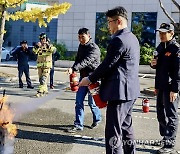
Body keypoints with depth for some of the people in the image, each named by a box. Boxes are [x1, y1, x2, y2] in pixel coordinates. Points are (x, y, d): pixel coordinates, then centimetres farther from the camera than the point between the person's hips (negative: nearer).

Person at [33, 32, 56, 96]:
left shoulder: (49, 45, 3)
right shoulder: (39, 46, 11)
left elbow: (54, 50, -17)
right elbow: (34, 51, -6)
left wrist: (48, 45, -28)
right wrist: (37, 46, -22)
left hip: (47, 65, -5)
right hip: (40, 65, 5)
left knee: (43, 78, -15)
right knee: (40, 79, 12)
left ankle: (40, 91, -18)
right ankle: (45, 90, 28)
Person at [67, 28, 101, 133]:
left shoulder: (94, 48, -16)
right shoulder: (81, 46, 10)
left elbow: (86, 61, -30)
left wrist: (74, 69, -41)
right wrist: (73, 70, 1)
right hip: (83, 77, 7)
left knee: (92, 102, 5)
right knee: (79, 101, 2)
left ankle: (97, 119, 31)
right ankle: (78, 125, 8)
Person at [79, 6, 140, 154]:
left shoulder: (119, 40, -16)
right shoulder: (132, 38, 14)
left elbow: (107, 64, -16)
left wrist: (90, 79, -3)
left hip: (120, 91, -11)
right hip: (130, 91, 11)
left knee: (113, 132, -7)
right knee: (126, 128, 21)